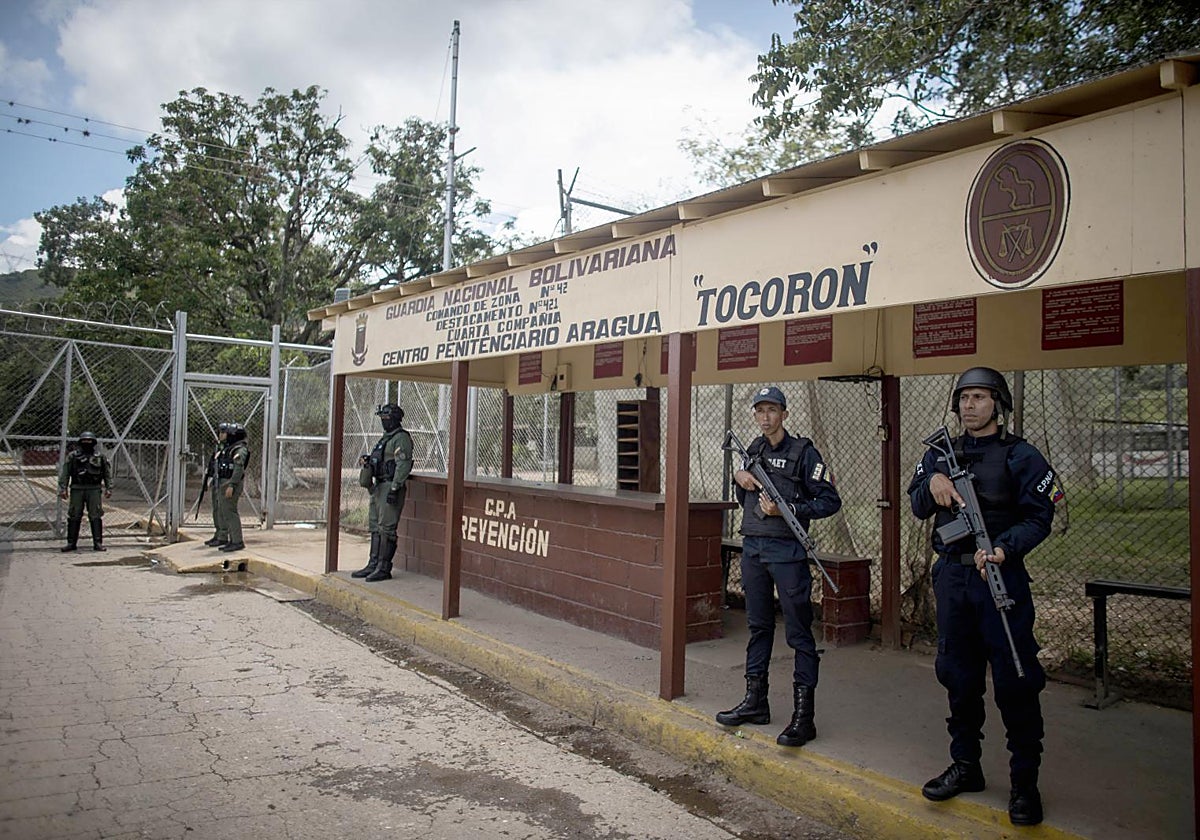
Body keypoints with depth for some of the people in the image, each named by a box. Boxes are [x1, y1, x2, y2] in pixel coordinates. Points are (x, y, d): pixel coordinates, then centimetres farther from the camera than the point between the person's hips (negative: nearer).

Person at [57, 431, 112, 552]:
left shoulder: (100, 457, 9)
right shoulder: (72, 456, 6)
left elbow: (107, 474, 11)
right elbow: (64, 473, 3)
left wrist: (108, 488, 4)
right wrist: (62, 489, -4)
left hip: (94, 490, 0)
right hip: (77, 490, 0)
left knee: (96, 517, -3)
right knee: (74, 517, 4)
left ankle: (98, 543, 0)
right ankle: (71, 543, 14)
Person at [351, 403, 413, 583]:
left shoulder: (401, 438, -12)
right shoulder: (387, 437, 19)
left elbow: (403, 465, -20)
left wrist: (394, 489, -23)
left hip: (390, 487, -10)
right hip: (379, 487, 10)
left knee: (386, 529, -8)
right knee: (375, 527, 13)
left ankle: (384, 568, -3)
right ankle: (373, 565, 20)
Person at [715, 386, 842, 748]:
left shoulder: (803, 452, -5)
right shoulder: (754, 449, 14)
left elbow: (830, 501, -8)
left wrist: (786, 509, -16)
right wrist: (739, 478, 2)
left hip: (787, 551, -6)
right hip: (752, 547, 6)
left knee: (799, 633, -3)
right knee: (758, 626, 14)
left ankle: (804, 715, 2)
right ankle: (755, 702, 24)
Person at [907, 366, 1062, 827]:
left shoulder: (1020, 455, -2)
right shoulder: (941, 453, 12)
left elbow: (1039, 517, -8)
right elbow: (918, 507, 9)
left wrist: (1004, 548, -24)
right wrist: (933, 483, -12)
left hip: (1000, 575, -4)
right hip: (951, 575, 5)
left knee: (1015, 681, -2)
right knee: (958, 675, 13)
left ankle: (1024, 782, 12)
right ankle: (965, 765, 27)